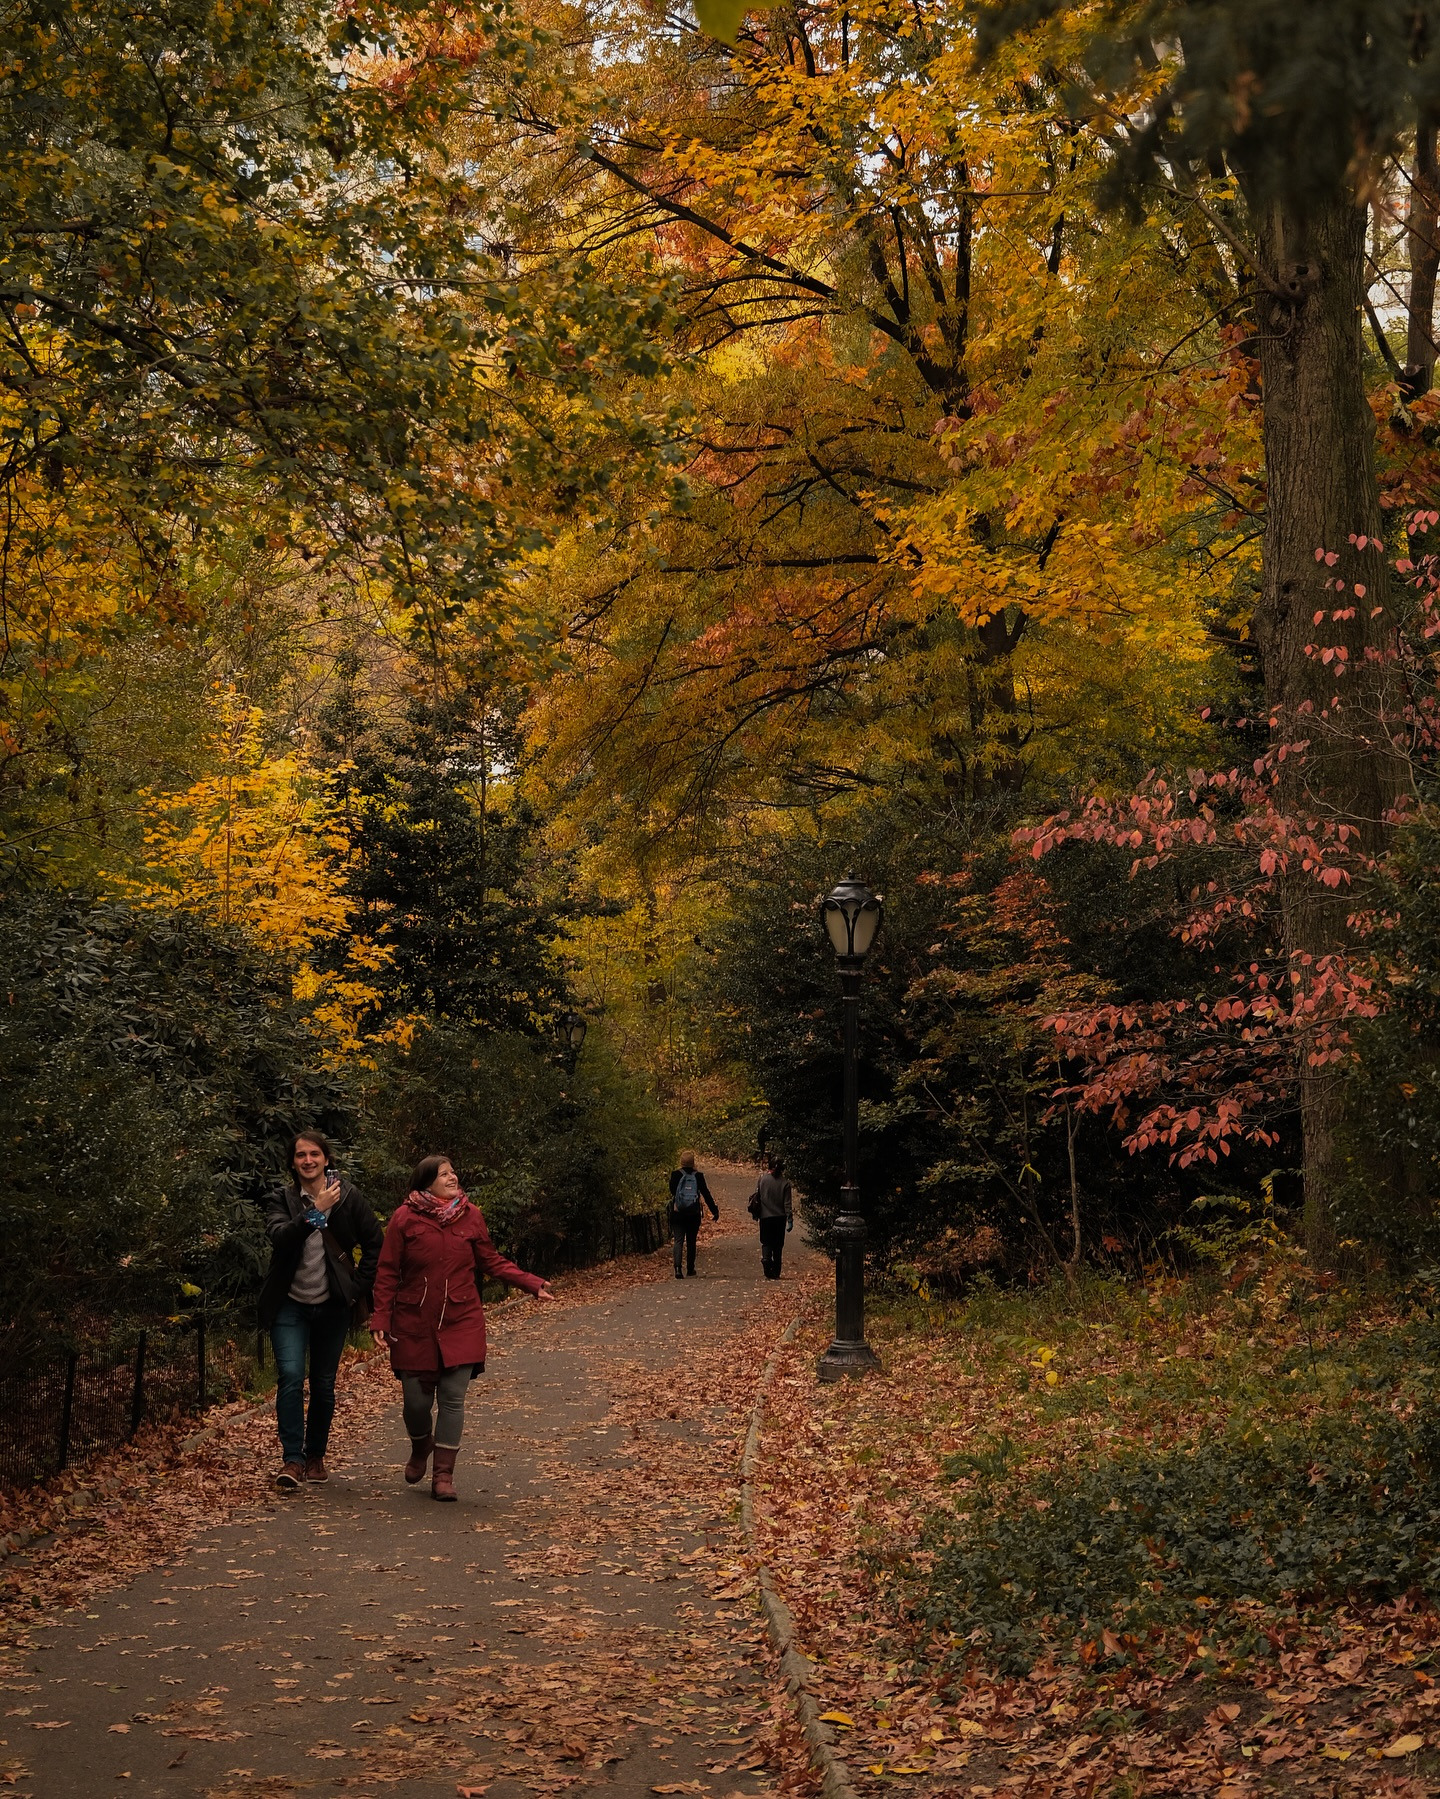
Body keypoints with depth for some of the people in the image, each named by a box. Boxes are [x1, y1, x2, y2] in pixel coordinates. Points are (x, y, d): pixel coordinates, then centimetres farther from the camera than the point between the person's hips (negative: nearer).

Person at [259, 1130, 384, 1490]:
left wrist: (359, 1285, 0)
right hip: (289, 1305, -1)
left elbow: (374, 1243, 8)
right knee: (290, 1377, -15)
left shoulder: (348, 1197, 0)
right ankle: (292, 1458, -11)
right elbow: (280, 1237, -22)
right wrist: (316, 1211, -29)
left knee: (324, 1384, 8)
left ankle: (316, 1456, 23)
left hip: (332, 1305, 1)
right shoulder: (281, 1200, -2)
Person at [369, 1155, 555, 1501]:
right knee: (416, 1398, 4)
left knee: (452, 1397, -4)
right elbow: (387, 1273, -1)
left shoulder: (470, 1216, 3)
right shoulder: (405, 1218, -4)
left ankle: (444, 1475, 5)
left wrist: (532, 1283, 0)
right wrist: (381, 1318, -8)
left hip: (460, 1323, 1)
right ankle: (421, 1447, 37)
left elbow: (491, 1262, 9)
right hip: (414, 1325, -1)